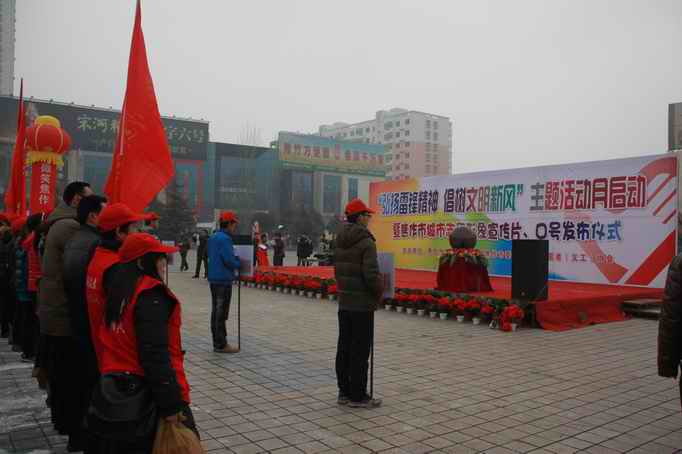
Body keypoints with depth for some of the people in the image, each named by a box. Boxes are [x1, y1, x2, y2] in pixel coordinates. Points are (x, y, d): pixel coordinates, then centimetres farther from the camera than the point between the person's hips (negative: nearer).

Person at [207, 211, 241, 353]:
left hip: (213, 278, 10)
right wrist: (239, 263, -2)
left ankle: (217, 342, 21)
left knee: (216, 311, 14)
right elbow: (229, 260, -23)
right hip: (223, 279, -9)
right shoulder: (224, 239, -17)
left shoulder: (213, 237, 13)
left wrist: (235, 259, 12)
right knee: (221, 313, -4)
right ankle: (221, 345, 2)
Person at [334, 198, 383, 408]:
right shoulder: (365, 241, -16)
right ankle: (357, 396, 7)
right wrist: (379, 292, -4)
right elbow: (371, 274, -20)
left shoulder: (340, 240, 9)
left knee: (344, 347, 13)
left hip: (344, 302, 8)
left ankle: (344, 392, 22)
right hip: (362, 304, -8)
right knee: (360, 351, 0)